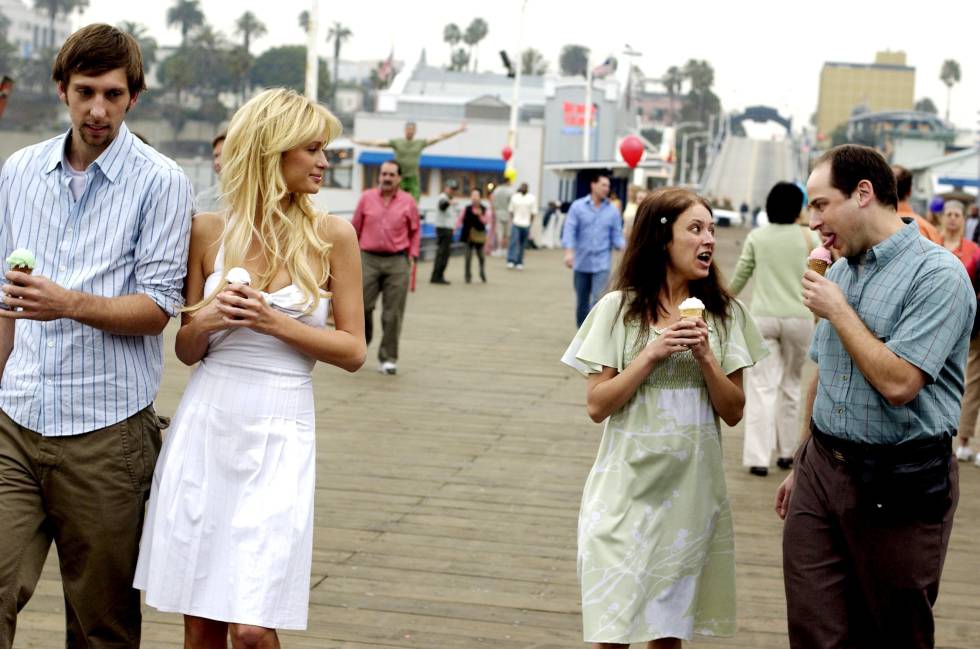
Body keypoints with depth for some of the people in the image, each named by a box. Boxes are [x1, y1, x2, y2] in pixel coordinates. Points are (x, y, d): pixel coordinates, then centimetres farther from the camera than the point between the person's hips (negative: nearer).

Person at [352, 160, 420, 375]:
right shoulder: (367, 198, 6)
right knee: (361, 307, -1)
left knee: (393, 313, 1)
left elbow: (415, 231, 11)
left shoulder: (408, 202, 4)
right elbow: (356, 228, 10)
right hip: (368, 260, 1)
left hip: (397, 262, 0)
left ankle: (388, 358, 9)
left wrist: (412, 255, 3)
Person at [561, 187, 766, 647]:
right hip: (628, 489, -2)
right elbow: (597, 406, -7)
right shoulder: (619, 310, -4)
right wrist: (653, 353, -17)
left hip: (691, 492, 2)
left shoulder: (725, 314, 2)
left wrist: (705, 356, -14)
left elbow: (733, 412, 1)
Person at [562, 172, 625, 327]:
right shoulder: (578, 207, 1)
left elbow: (616, 236, 3)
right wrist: (569, 252, -21)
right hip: (581, 263, 1)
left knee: (598, 301, -13)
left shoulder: (612, 211, 4)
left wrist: (624, 248, -18)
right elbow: (569, 230, -6)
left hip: (602, 264, -1)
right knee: (581, 301, 11)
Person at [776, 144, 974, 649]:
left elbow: (897, 383, -24)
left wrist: (837, 311, -13)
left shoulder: (937, 275, -14)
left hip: (897, 485, -6)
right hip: (821, 470, 7)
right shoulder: (839, 271, 11)